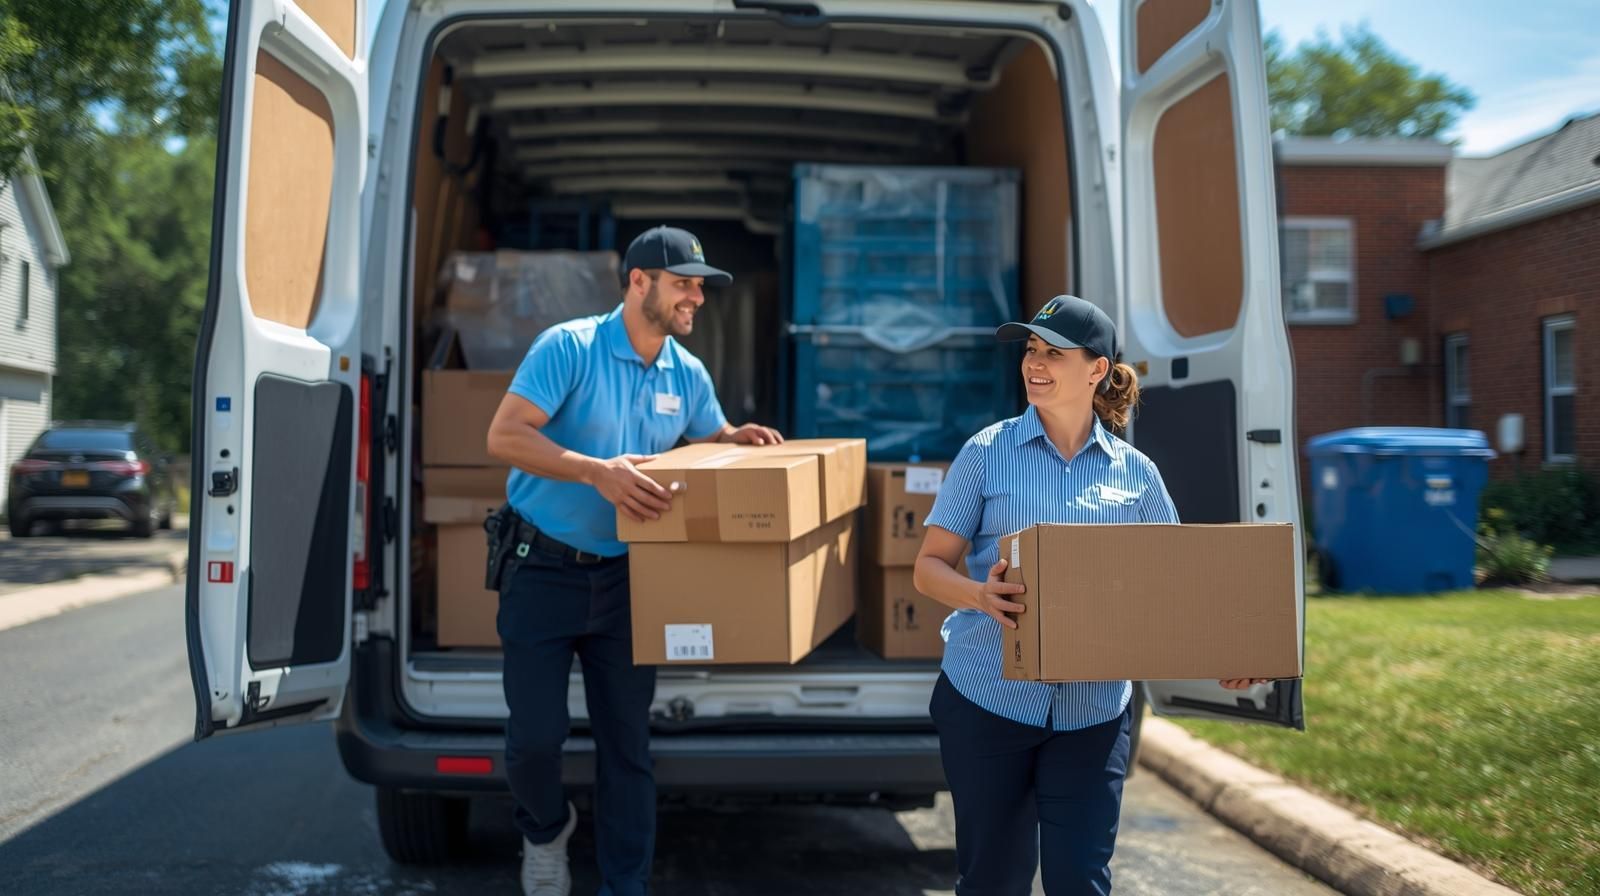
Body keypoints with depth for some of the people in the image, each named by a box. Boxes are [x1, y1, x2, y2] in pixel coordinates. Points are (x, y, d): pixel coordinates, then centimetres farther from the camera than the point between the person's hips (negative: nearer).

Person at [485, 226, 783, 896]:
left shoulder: (688, 375, 3)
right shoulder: (569, 346, -13)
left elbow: (712, 441, 20)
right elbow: (504, 436, -21)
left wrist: (742, 439, -4)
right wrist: (597, 471, -32)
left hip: (625, 577, 4)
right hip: (544, 570, -4)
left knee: (627, 744, 6)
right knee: (536, 734, -4)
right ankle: (545, 829, 30)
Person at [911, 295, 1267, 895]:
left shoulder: (1135, 473, 4)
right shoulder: (988, 452, -1)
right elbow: (929, 565, -2)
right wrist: (980, 595, -23)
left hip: (1092, 713, 1)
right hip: (987, 698, -1)